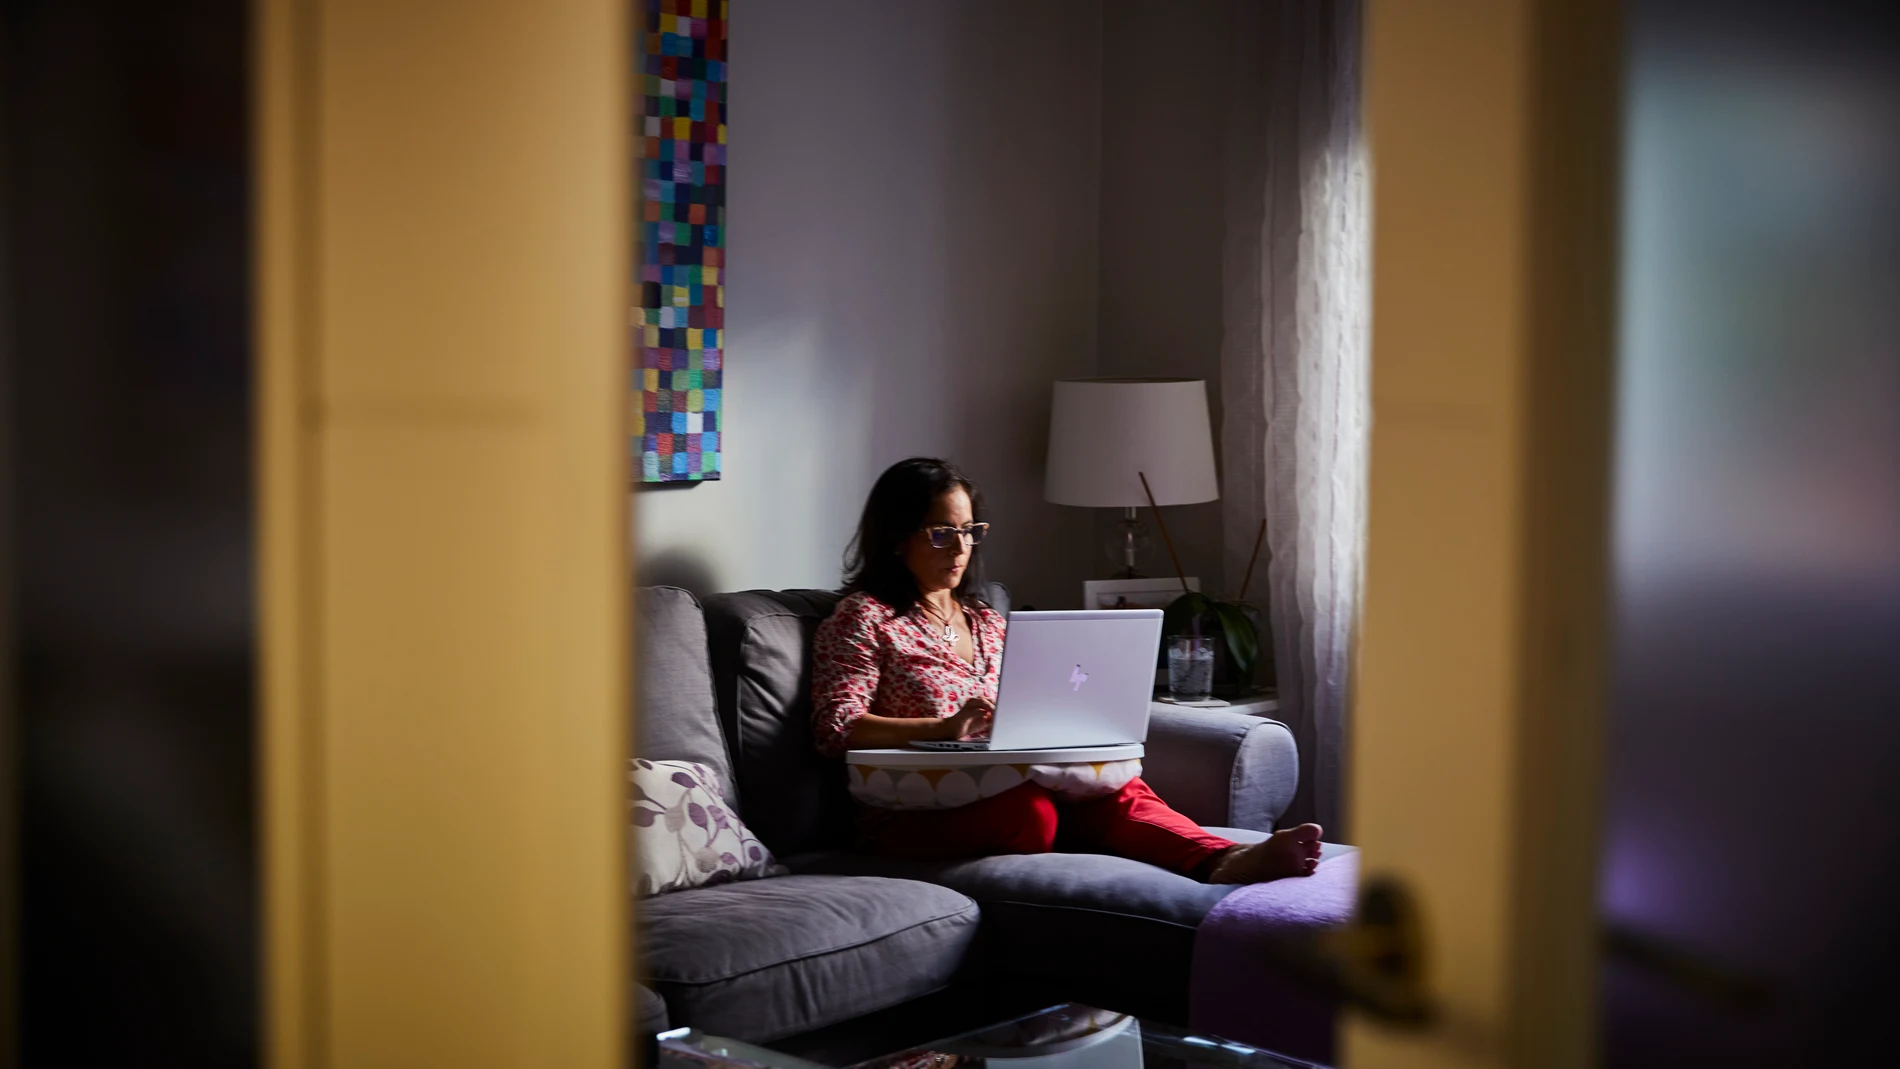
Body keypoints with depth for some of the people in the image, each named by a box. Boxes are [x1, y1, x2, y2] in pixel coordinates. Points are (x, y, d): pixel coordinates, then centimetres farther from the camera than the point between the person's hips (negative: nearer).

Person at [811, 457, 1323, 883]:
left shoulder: (987, 622, 28)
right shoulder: (864, 619, 6)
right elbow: (836, 726, -6)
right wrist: (944, 727, -19)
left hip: (1002, 783, 5)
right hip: (912, 816, -5)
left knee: (1117, 789, -28)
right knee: (1030, 811, -38)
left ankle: (1225, 861, -55)